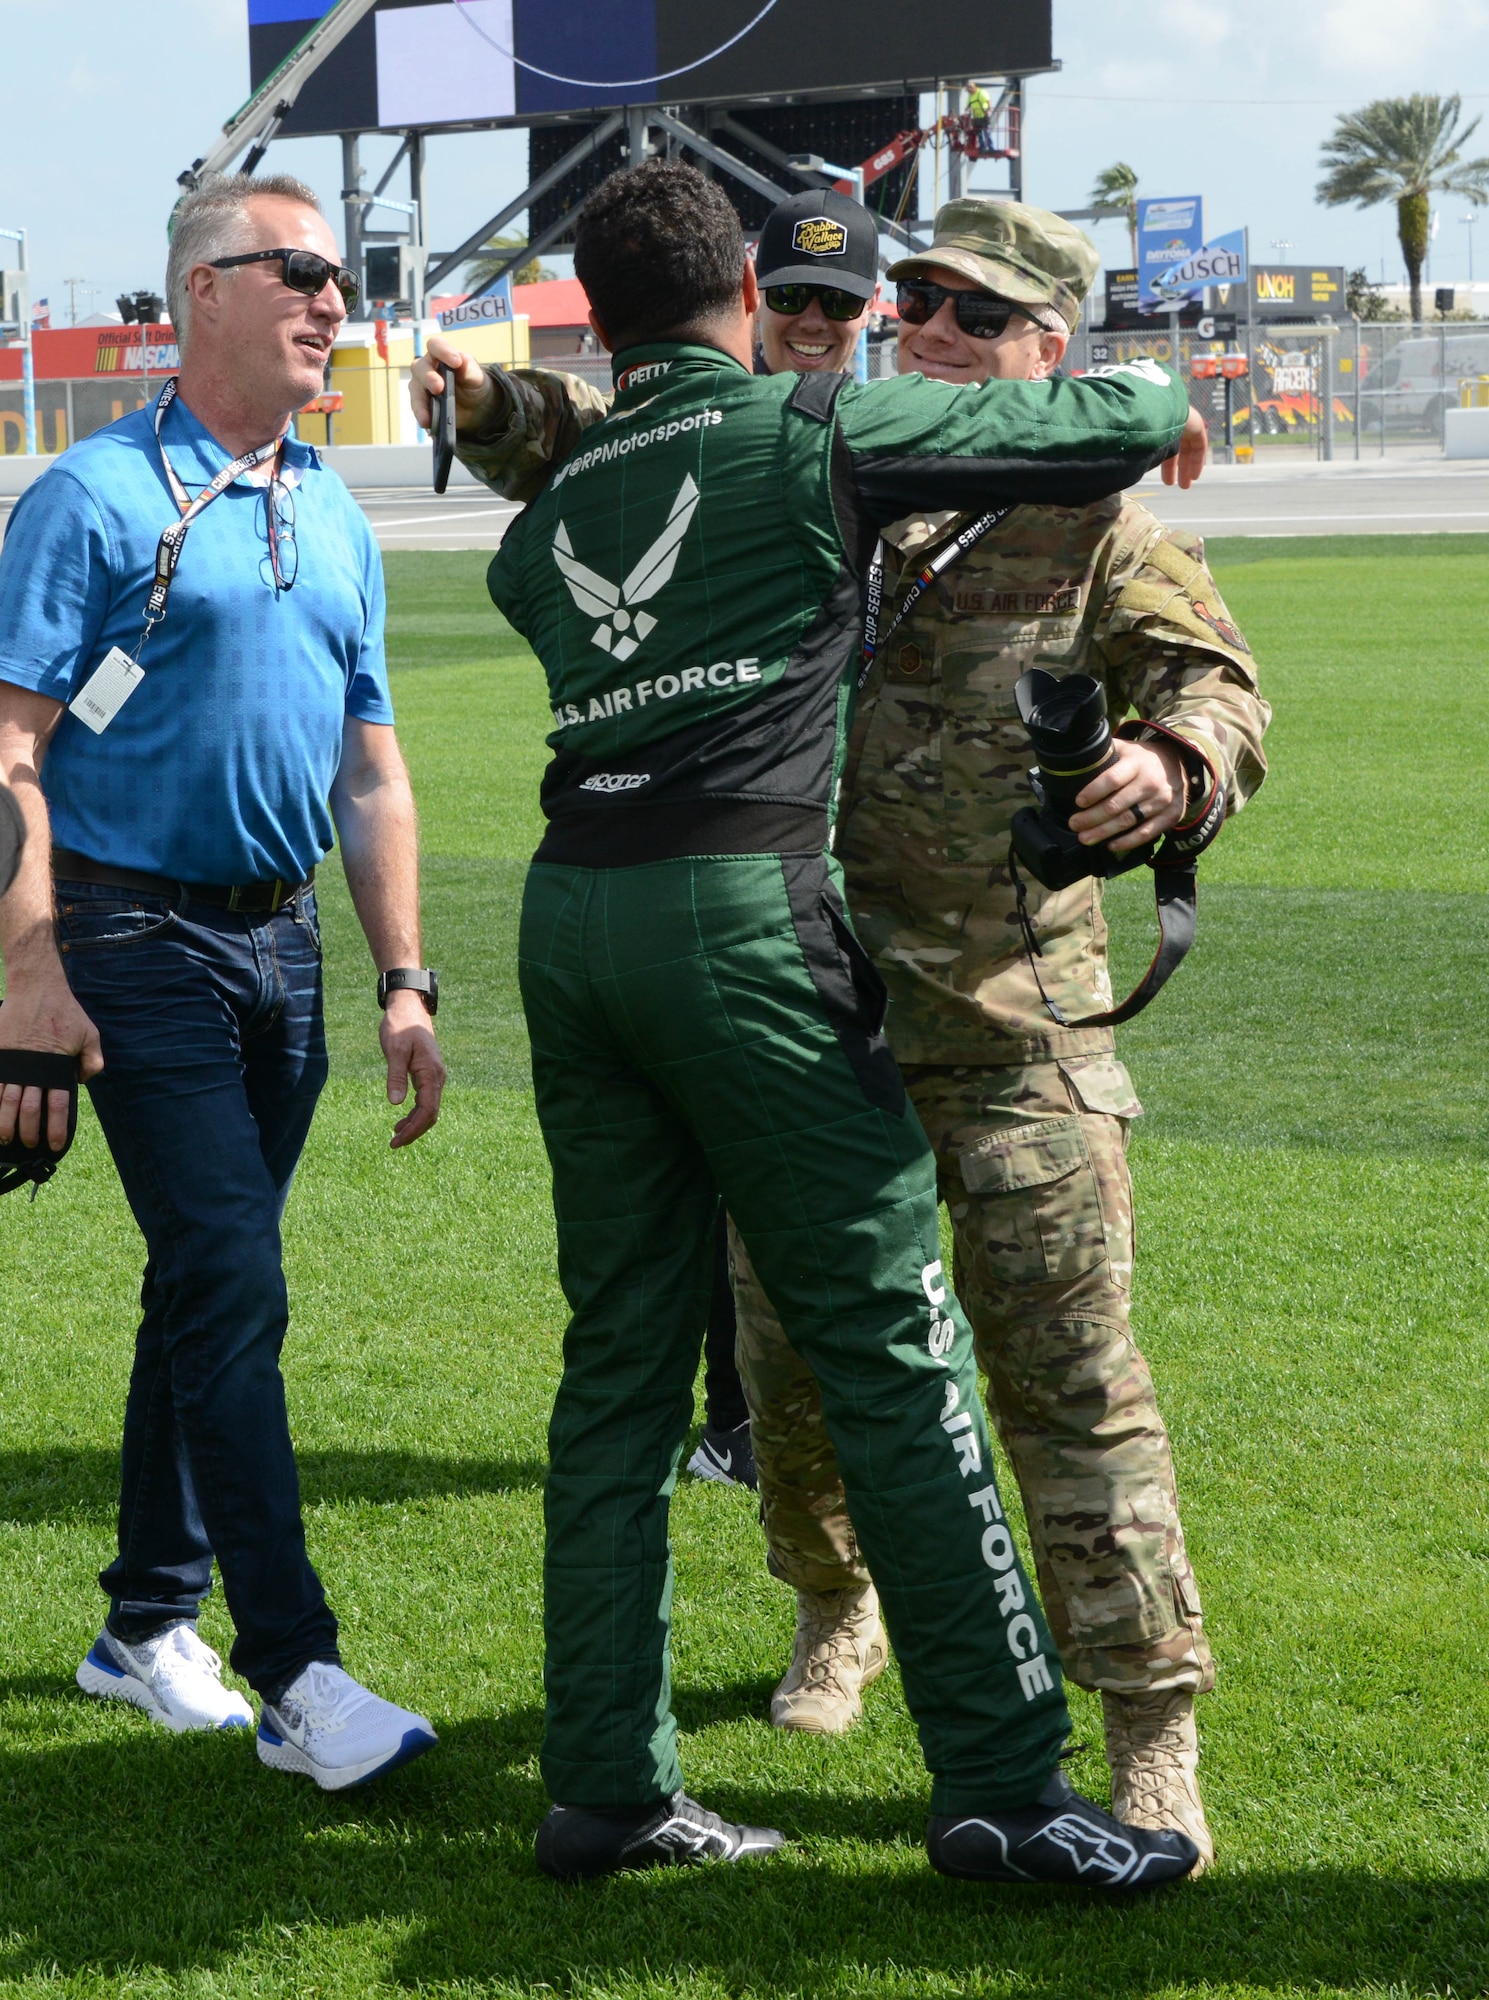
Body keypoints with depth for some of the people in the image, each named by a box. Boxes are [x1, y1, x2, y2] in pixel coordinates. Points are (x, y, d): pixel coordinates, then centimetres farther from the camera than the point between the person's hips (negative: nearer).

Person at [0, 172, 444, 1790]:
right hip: (139, 939, -7)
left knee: (208, 1290, 13)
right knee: (231, 1290, -12)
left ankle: (148, 1623, 24)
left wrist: (402, 980, 13)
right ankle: (295, 1670, -12)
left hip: (281, 943, 7)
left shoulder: (336, 521, 14)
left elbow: (370, 772, 19)